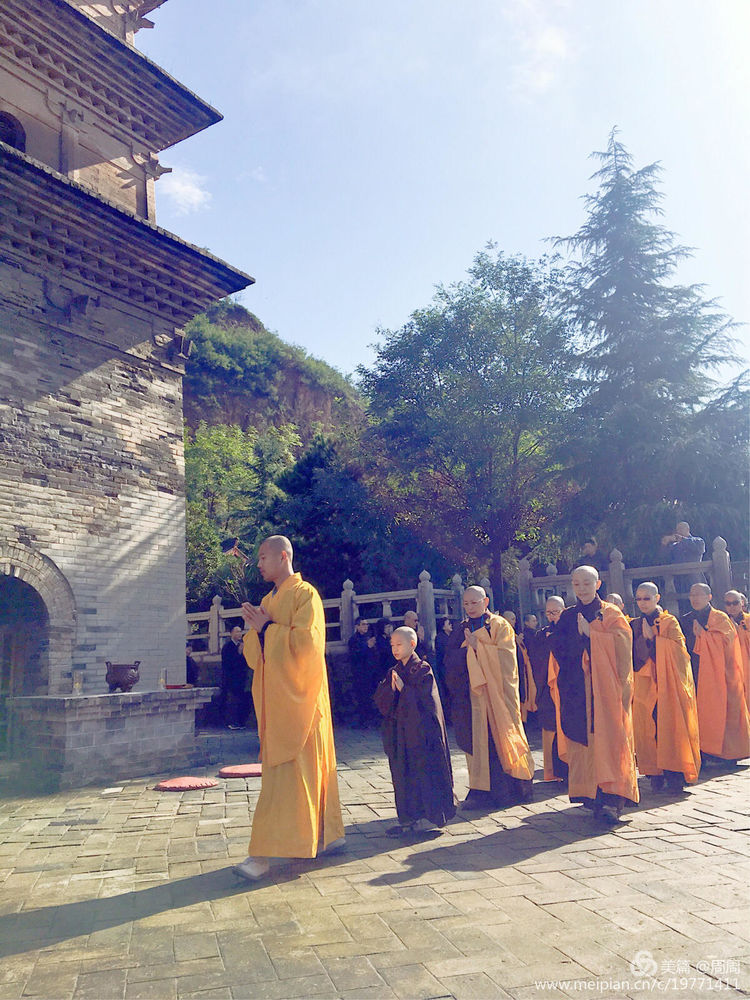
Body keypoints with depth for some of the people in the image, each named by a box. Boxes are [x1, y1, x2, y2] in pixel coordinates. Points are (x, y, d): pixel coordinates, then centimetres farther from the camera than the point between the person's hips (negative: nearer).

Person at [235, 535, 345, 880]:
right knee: (310, 766, 13)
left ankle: (264, 853, -7)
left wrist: (267, 627, -14)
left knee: (285, 770, -8)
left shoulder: (305, 594, -9)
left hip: (296, 698, -8)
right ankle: (328, 835, 23)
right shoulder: (268, 599, 16)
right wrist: (256, 628, -4)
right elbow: (254, 655, 15)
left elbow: (306, 642, -20)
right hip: (275, 698, 8)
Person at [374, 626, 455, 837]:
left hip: (420, 732, -5)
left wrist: (404, 689, -17)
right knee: (402, 772, 4)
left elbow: (426, 699, -13)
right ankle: (408, 818, 10)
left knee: (423, 771, -3)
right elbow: (380, 699, 4)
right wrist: (391, 688, -14)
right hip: (399, 733, 5)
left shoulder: (422, 670, -4)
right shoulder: (393, 672, 12)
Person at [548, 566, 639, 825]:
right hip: (576, 689, 3)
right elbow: (558, 648, 7)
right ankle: (589, 792, 9)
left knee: (607, 740, -10)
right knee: (581, 739, 1)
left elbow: (622, 642, -9)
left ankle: (611, 798, -13)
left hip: (605, 687, -3)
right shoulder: (567, 617, 14)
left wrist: (590, 633, -13)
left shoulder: (611, 614, 6)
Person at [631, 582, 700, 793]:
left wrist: (652, 638, -13)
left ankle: (675, 775, -3)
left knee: (670, 726, -8)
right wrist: (644, 638, -8)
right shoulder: (634, 625, 13)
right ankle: (656, 775, 4)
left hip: (668, 683, -3)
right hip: (645, 686, 3)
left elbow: (677, 650, -9)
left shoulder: (669, 622, 4)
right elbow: (634, 657, 7)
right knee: (648, 727, -2)